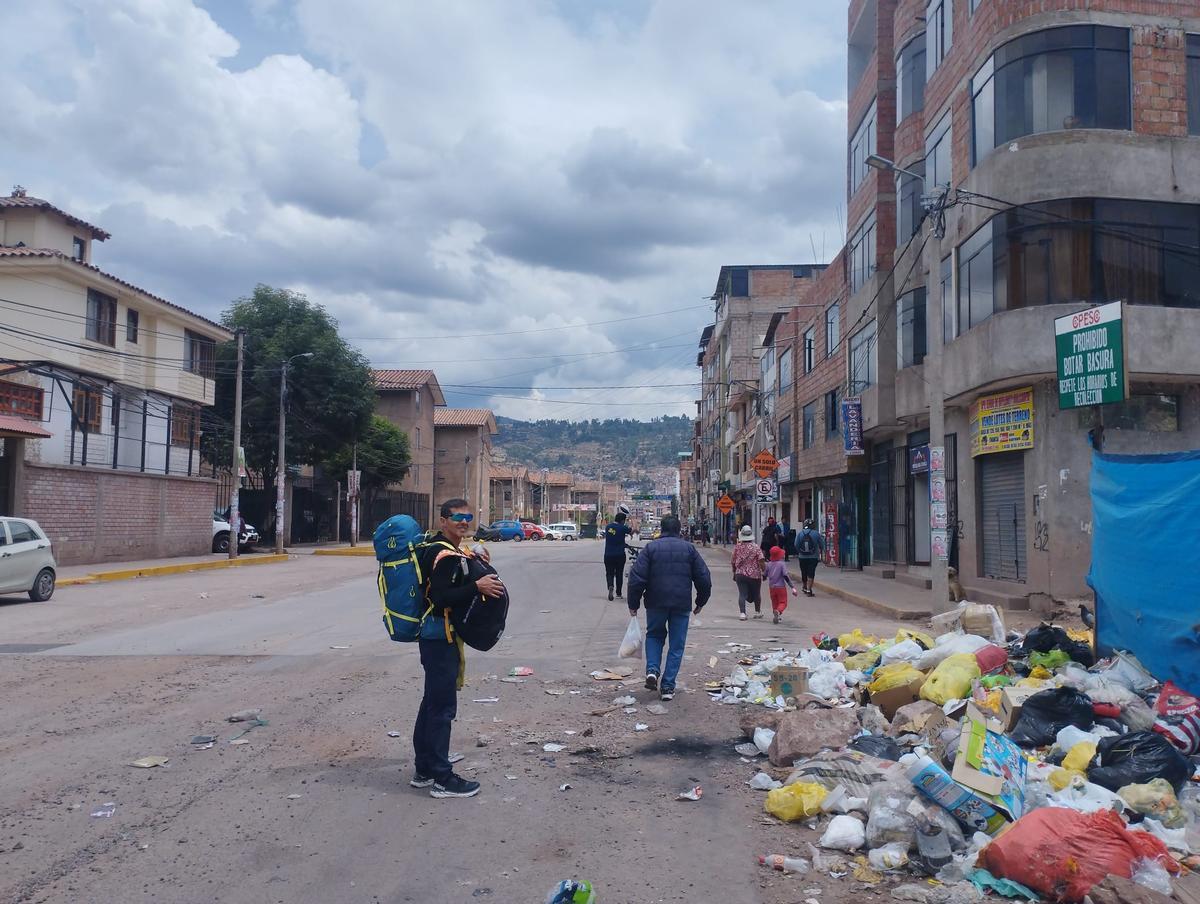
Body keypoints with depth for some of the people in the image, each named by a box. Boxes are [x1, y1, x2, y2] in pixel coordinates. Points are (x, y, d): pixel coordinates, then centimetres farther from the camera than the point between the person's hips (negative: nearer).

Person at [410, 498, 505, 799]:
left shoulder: (442, 549, 15)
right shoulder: (445, 555, -18)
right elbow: (440, 597, -27)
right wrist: (477, 587, -32)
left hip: (434, 636, 11)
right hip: (440, 637, -11)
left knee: (432, 703, 17)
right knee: (443, 707, -5)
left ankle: (423, 769, 27)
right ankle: (442, 778, 2)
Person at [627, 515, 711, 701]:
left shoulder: (651, 547, 0)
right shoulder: (689, 548, 5)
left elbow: (636, 578, -6)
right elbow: (704, 579, 3)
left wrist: (633, 604, 2)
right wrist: (700, 602, 16)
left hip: (656, 602, 0)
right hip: (682, 605, 0)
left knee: (654, 635, 22)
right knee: (677, 645, 9)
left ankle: (652, 670, 1)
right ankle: (668, 687, 6)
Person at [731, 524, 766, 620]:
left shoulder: (737, 547, -1)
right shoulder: (756, 548, -7)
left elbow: (733, 562, 5)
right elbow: (761, 562, -14)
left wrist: (734, 573, 17)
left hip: (740, 574, 1)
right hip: (754, 575, -1)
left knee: (742, 594, 0)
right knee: (756, 594, 18)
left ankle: (742, 613, -16)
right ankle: (757, 612, 31)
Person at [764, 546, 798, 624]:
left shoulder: (768, 564, 0)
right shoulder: (782, 564, -11)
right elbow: (786, 576, -17)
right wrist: (792, 587, -16)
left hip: (771, 587, 4)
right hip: (781, 587, -4)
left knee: (774, 603, 17)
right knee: (783, 602, 1)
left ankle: (777, 617, 15)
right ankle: (778, 611, -28)